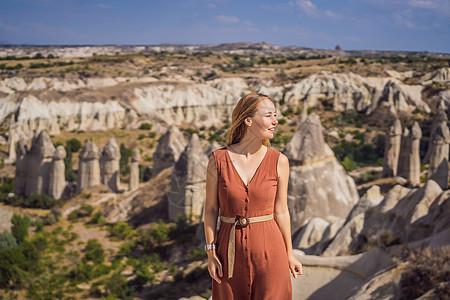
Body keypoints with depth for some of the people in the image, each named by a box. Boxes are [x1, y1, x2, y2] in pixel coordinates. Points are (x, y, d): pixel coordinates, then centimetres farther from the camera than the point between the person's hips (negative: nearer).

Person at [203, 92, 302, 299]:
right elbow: (210, 208, 1)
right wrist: (211, 253, -1)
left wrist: (289, 255, 8)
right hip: (230, 251, 0)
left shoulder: (279, 161, -5)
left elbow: (281, 212, 3)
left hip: (268, 250, 0)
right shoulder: (218, 159, -7)